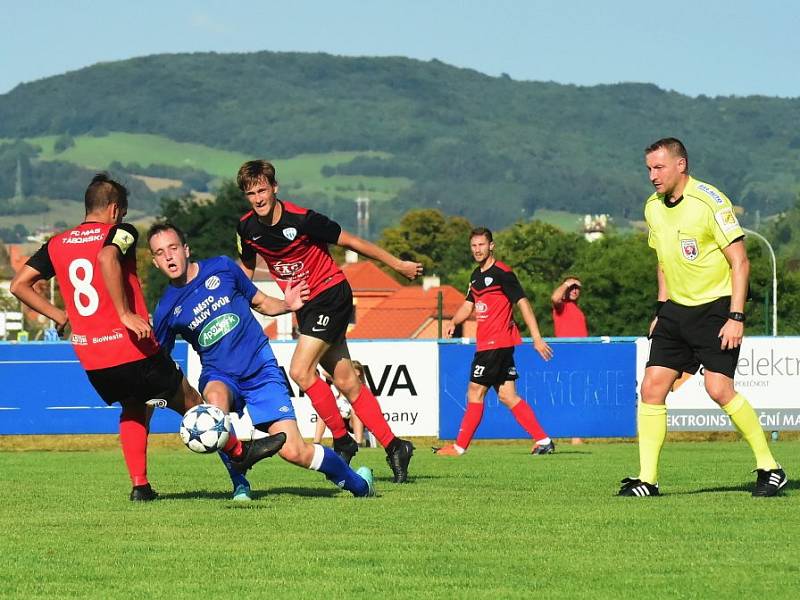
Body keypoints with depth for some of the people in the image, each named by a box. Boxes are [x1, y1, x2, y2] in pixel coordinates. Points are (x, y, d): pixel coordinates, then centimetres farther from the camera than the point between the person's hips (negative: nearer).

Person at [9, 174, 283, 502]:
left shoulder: (56, 244, 11)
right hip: (132, 348, -5)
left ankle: (140, 485, 17)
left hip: (89, 357, 5)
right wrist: (125, 313, -26)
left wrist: (58, 315, 14)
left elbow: (19, 285, 6)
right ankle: (239, 452, 22)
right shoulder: (119, 232, -5)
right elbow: (106, 258, -29)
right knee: (188, 401, 13)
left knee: (133, 410, 27)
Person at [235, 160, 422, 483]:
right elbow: (247, 269, 15)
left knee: (300, 371, -18)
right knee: (346, 383, 5)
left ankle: (342, 440, -4)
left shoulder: (301, 219, -21)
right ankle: (393, 446, 12)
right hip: (304, 306, 6)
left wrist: (398, 264, -3)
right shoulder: (247, 228, -3)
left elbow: (349, 241, -11)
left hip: (330, 295, -6)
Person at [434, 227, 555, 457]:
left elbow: (522, 303, -13)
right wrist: (453, 322, 9)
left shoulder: (502, 273, -11)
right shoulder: (477, 275, 16)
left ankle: (459, 447, 1)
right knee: (507, 396, 6)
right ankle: (543, 441, 6)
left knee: (475, 392, -5)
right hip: (486, 343, 9)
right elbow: (469, 304, 27)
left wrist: (537, 338, -18)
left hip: (496, 343, -9)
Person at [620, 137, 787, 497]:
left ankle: (769, 468, -2)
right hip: (677, 307, 7)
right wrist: (662, 309, 15)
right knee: (652, 386, -5)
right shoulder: (653, 208, 7)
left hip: (716, 306, -7)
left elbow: (740, 262, -14)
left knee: (719, 388, -17)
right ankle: (647, 480, -1)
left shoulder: (709, 201, -15)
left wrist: (736, 317, -19)